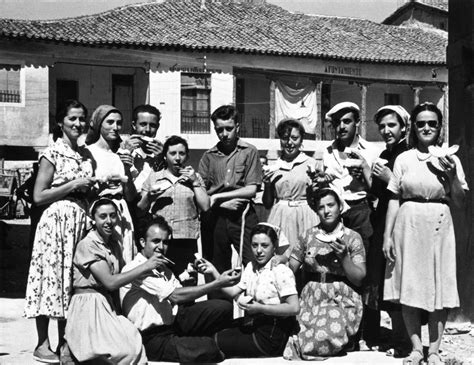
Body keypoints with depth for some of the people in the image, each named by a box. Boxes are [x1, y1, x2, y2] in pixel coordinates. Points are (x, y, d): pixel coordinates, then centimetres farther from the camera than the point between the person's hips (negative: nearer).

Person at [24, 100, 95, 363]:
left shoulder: (85, 155, 14)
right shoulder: (53, 153, -6)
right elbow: (39, 196, -10)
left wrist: (94, 188, 3)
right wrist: (73, 185, -13)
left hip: (81, 221, 7)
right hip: (57, 220, -6)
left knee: (72, 279, 8)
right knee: (52, 275, -4)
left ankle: (64, 342, 17)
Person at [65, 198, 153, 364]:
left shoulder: (114, 242, 10)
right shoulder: (87, 245, -13)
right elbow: (110, 282, -19)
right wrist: (145, 266, -17)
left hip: (108, 306, 7)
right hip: (89, 307, -7)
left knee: (134, 342, -14)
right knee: (126, 350, -19)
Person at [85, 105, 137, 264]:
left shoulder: (121, 155, 13)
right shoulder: (88, 152, -2)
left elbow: (131, 197, 11)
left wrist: (127, 169, -1)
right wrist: (103, 181, -22)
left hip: (121, 215, 5)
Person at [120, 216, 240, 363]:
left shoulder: (162, 267, 16)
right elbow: (175, 296, -20)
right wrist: (218, 283, -19)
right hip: (153, 338, -8)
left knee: (223, 307, -13)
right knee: (208, 350, -32)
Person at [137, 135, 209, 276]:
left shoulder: (194, 177, 14)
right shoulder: (153, 177, 13)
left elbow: (205, 207, 3)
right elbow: (140, 209, 12)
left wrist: (195, 182, 0)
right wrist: (149, 197, -6)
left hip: (186, 242, 0)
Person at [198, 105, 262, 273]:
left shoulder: (249, 152, 2)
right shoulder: (209, 156, 9)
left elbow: (251, 190, -5)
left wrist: (216, 197, -6)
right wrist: (223, 203, -12)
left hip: (242, 216, -2)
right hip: (215, 218, 3)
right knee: (217, 271, 8)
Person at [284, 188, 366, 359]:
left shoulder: (352, 237, 2)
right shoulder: (309, 235, 10)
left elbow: (359, 279, -2)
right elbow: (288, 269, 12)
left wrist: (344, 257, -14)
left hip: (342, 301, -2)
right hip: (311, 299, 2)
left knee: (330, 334, -30)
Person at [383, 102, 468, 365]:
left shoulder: (450, 159, 7)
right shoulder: (404, 159, 4)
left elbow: (459, 203, 7)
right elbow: (394, 200, 4)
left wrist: (453, 176, -9)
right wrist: (387, 236, -1)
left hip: (439, 228, 0)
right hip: (408, 226, 0)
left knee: (439, 289, 2)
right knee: (408, 287, 2)